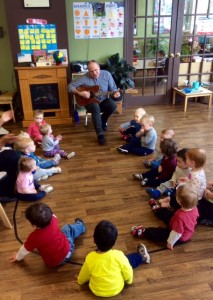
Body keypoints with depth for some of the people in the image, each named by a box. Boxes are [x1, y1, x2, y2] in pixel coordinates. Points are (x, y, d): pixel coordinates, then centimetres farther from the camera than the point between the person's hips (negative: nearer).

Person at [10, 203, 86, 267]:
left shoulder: (34, 237, -31)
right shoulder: (53, 221, -25)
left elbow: (25, 250, -9)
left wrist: (18, 257, 11)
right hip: (67, 251, 1)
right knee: (68, 228, 29)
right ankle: (80, 226, 61)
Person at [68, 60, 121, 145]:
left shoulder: (106, 74, -6)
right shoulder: (84, 78, -12)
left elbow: (113, 88, -1)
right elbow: (70, 86, -10)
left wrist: (116, 93, -24)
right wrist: (79, 93, -25)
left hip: (104, 100, 3)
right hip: (90, 101, -2)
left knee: (113, 105, -30)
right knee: (95, 107, -37)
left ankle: (103, 121, 2)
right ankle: (100, 134, -34)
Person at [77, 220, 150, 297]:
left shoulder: (90, 258, -30)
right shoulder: (119, 256, -33)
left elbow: (82, 279, -10)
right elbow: (128, 273, -13)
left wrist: (80, 281, 14)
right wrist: (129, 280, 10)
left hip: (97, 291, 1)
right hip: (116, 289, -1)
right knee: (127, 260, 17)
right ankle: (142, 257, 42)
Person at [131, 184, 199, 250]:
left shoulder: (180, 216, -46)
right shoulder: (194, 208, -21)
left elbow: (177, 233, -35)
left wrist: (170, 242, -19)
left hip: (180, 238, -8)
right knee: (169, 216, 25)